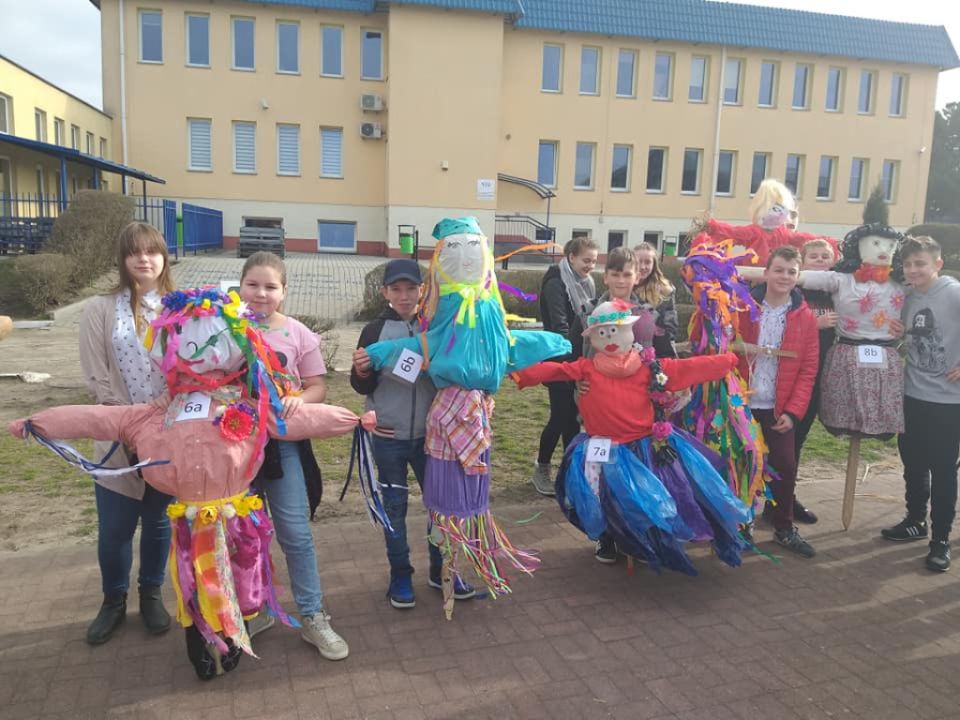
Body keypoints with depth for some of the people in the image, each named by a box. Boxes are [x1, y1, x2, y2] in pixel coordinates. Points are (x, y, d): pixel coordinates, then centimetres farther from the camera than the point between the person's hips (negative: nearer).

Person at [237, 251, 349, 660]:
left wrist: (299, 399, -22)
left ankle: (313, 618, 15)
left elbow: (318, 388, -1)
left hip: (281, 442, -1)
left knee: (296, 533, 2)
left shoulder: (298, 335, -3)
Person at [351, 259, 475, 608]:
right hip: (388, 437, -1)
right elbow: (363, 388, -1)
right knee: (394, 506, 10)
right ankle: (400, 575, 25)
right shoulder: (374, 330, -4)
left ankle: (440, 569, 30)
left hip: (430, 434, 2)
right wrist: (361, 372, -21)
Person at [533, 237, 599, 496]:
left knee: (574, 416, 9)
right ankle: (541, 468, 15)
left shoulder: (586, 284, 12)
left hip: (580, 360, 7)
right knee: (561, 416, -3)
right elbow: (559, 326, -19)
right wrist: (573, 353, -26)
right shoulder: (556, 283, -12)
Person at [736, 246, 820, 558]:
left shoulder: (805, 316, 0)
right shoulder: (744, 306, -3)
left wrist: (793, 411, -8)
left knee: (786, 467, 3)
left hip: (778, 408, 1)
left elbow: (808, 369, -1)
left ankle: (785, 529, 22)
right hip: (742, 403, -1)